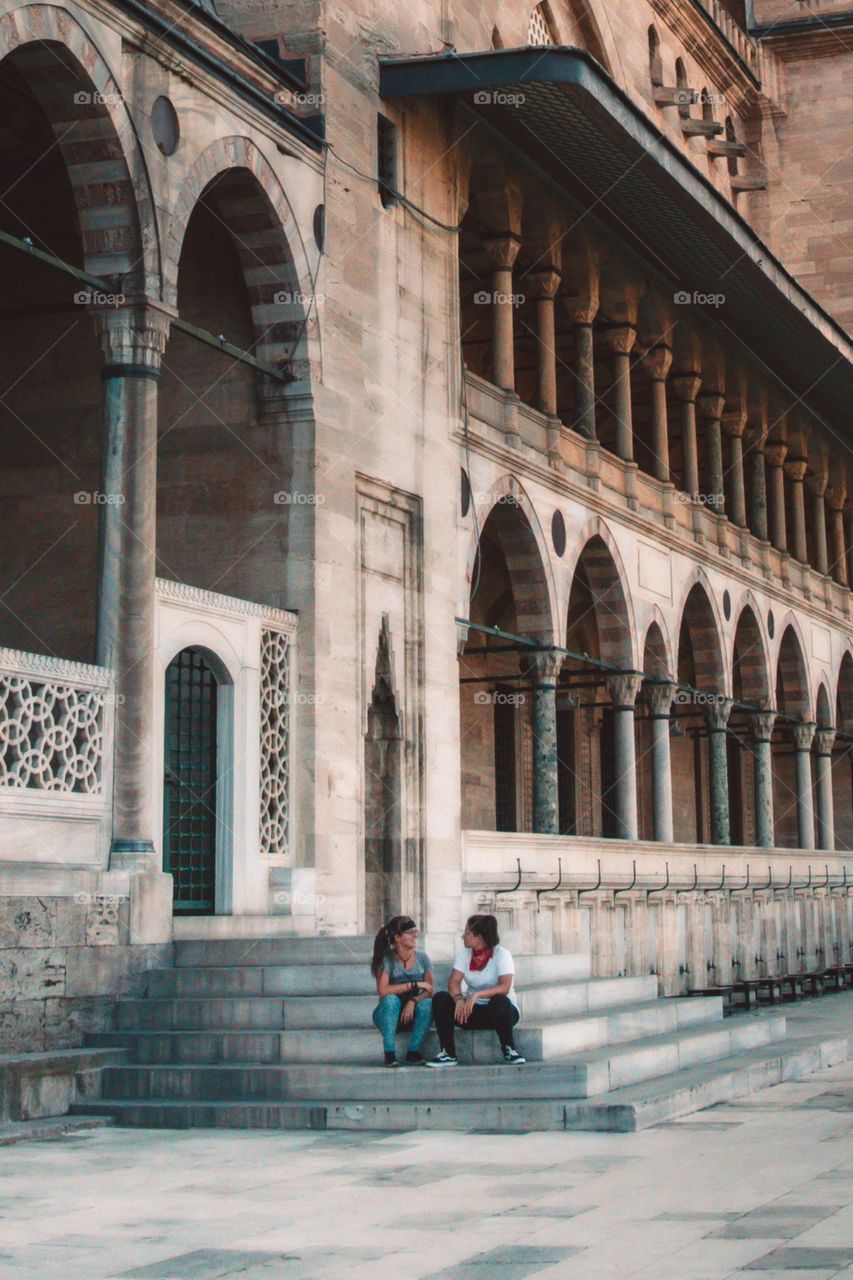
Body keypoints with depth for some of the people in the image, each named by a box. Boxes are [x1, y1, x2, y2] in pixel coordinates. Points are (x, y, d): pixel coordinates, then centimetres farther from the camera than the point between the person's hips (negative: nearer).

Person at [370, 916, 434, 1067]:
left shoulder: (422, 958, 0)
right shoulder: (387, 959, -11)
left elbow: (429, 991, -6)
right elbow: (382, 990, -25)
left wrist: (413, 1001, -26)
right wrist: (414, 985, -22)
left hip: (413, 1013, 2)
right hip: (390, 1015, -2)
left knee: (427, 1004, -29)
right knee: (391, 999, -34)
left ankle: (413, 1053, -24)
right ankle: (389, 1053, -33)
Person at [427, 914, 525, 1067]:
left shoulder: (502, 954, -13)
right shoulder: (464, 954, 2)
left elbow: (504, 987, -26)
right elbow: (453, 982, -9)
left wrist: (477, 994, -39)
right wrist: (459, 999, -31)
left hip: (500, 1010, -4)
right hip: (473, 1010, 4)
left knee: (498, 1001, -39)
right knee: (441, 998, -20)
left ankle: (509, 1050, -18)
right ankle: (448, 1054, -20)